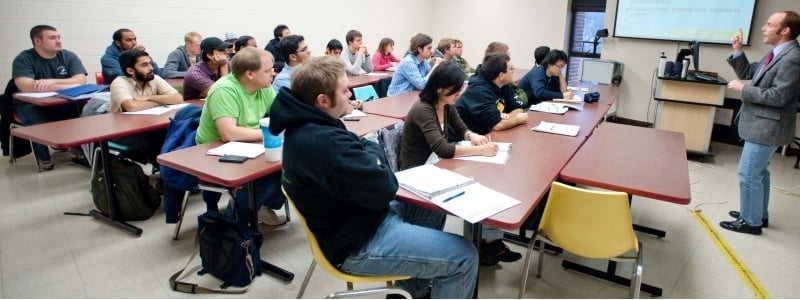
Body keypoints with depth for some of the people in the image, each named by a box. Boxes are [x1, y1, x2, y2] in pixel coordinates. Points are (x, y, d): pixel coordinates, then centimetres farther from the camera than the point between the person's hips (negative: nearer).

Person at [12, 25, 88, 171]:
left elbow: (81, 80, -12)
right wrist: (69, 85, -26)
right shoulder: (23, 59, -8)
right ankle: (43, 158, -4)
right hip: (33, 104, -3)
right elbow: (26, 87, -24)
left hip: (64, 103, 3)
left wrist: (53, 81, -28)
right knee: (40, 124, -33)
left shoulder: (68, 56, 1)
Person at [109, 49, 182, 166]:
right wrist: (161, 102, -18)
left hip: (148, 128, 4)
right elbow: (132, 106, -34)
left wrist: (148, 98, -19)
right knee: (156, 140, -28)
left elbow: (178, 99, -14)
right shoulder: (119, 83, -15)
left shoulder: (155, 79, -2)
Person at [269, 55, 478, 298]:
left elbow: (369, 148, 9)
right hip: (357, 244, -10)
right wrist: (372, 156, -7)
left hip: (349, 220, 11)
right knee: (463, 257, -8)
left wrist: (368, 152, -12)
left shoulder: (304, 125, 2)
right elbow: (384, 188, -25)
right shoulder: (324, 142, -32)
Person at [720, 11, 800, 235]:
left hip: (767, 126, -10)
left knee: (748, 174, -3)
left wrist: (743, 89, -17)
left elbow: (778, 96, -25)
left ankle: (751, 222, 10)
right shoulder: (777, 54, 9)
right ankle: (759, 214, 36)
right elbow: (747, 73, 15)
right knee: (758, 172, 21)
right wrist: (737, 51, 2)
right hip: (761, 124, 10)